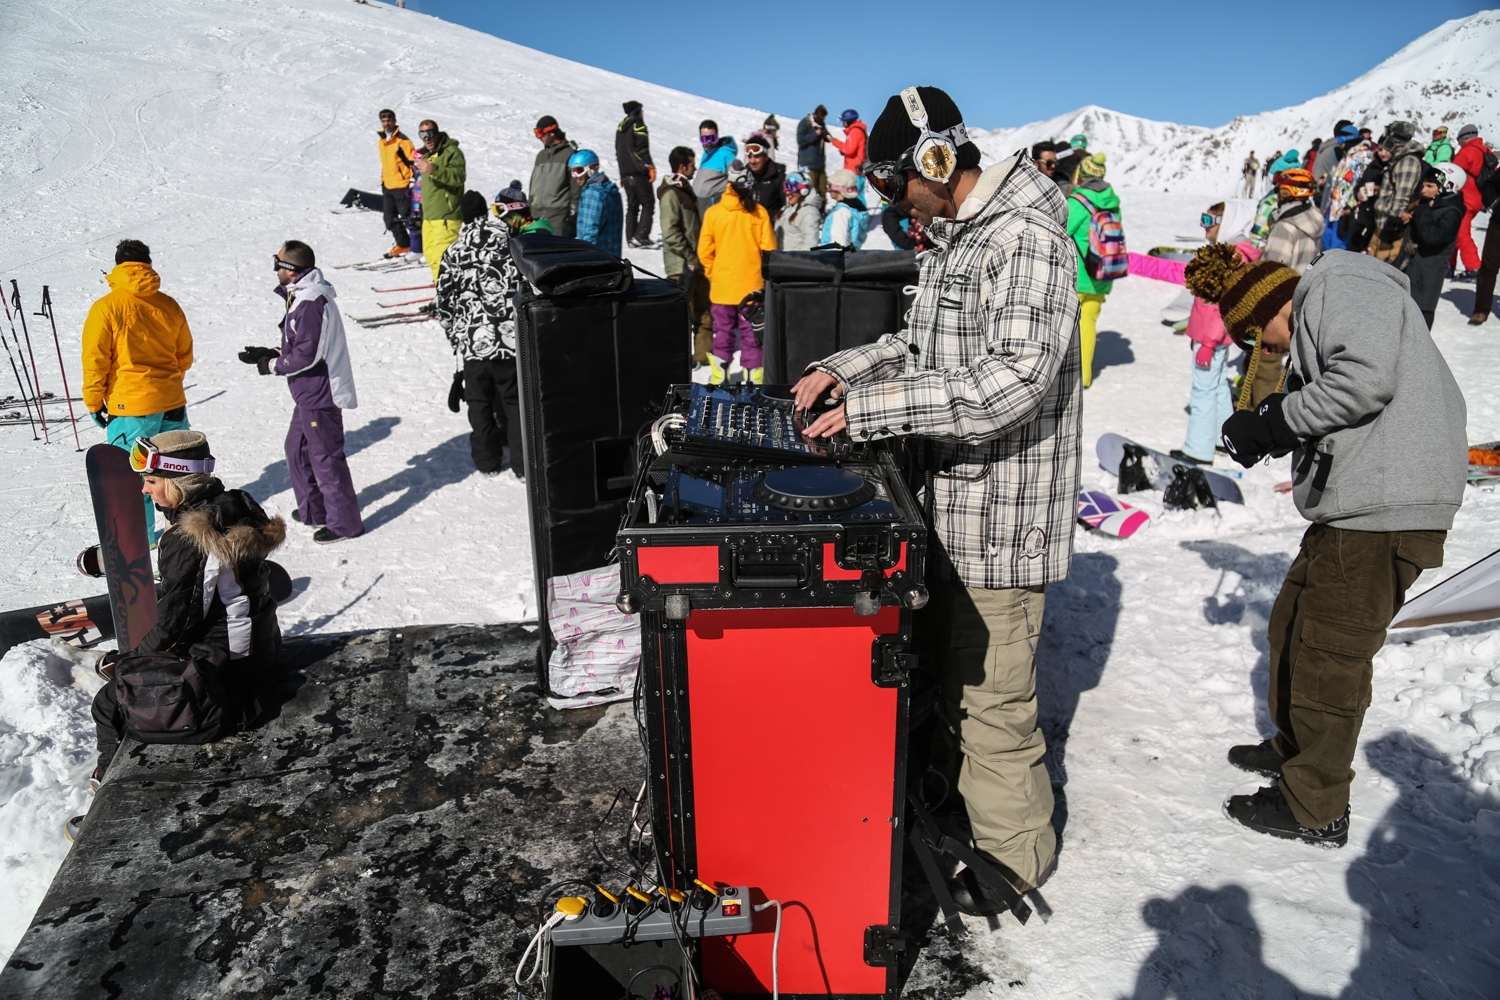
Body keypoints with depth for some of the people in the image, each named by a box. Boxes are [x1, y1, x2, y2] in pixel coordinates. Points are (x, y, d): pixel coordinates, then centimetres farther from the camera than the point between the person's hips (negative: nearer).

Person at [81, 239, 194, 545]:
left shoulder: (105, 307, -9)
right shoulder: (169, 305, 5)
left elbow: (95, 361, -7)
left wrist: (94, 402, 3)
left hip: (130, 405, -4)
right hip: (172, 401, 5)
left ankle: (141, 540, 10)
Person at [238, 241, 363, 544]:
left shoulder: (310, 303, -22)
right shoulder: (301, 296, 12)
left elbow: (306, 355, -23)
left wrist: (272, 366, -10)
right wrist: (272, 353, 11)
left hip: (319, 395, -11)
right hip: (309, 394, 11)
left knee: (326, 457, -2)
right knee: (297, 448, 21)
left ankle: (345, 523, 10)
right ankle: (314, 510, 34)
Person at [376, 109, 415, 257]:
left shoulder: (402, 139, -10)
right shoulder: (381, 138, 12)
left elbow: (413, 160, -11)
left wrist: (413, 182, -15)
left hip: (401, 185, -8)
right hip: (387, 185, 8)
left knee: (407, 217, -5)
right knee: (390, 219, 10)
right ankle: (403, 245, 22)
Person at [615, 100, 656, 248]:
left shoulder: (620, 127, 20)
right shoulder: (638, 124, -4)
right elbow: (642, 148, -15)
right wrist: (650, 167, -15)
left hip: (625, 173, 8)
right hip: (639, 173, -8)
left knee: (632, 205, 11)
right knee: (647, 204, -5)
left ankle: (630, 238, 6)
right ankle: (640, 236, -16)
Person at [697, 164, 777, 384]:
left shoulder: (712, 213, -6)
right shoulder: (759, 213, -6)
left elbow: (704, 251, -2)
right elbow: (769, 249, -3)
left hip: (722, 284, 0)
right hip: (752, 284, 0)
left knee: (723, 329, 10)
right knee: (751, 330, 7)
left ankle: (719, 375, 12)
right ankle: (754, 374, 9)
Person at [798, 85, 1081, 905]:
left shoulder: (1026, 238, -19)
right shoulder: (953, 236, 13)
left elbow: (1016, 378, -32)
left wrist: (873, 407, -30)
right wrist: (846, 368, 8)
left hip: (1000, 516, -10)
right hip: (950, 504, 10)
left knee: (993, 699, 4)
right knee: (946, 670, 24)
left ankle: (1014, 856, 26)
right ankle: (965, 798, 46)